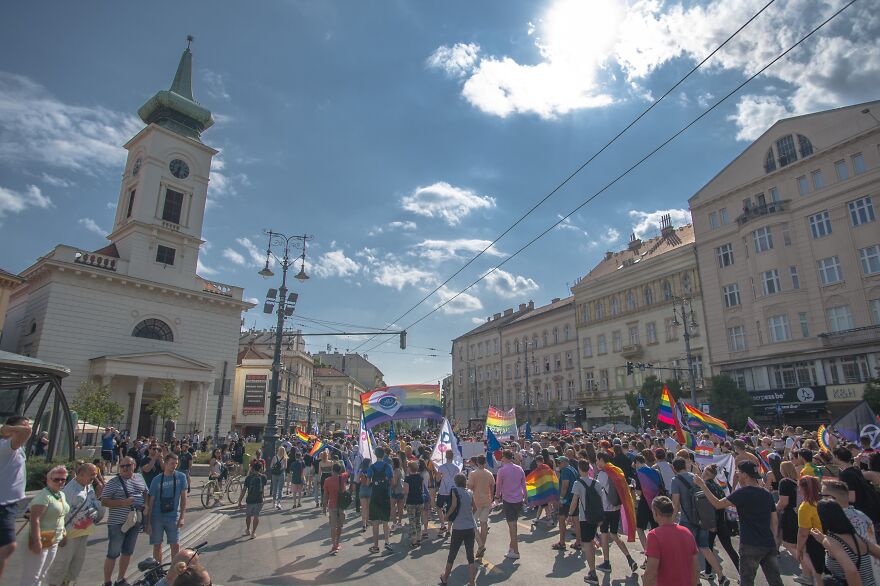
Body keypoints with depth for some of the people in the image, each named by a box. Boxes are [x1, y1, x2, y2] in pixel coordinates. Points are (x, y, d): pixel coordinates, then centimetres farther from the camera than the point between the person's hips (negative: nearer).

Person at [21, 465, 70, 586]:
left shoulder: (62, 494, 9)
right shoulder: (44, 496, -19)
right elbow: (35, 519, -25)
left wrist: (63, 535, 18)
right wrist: (37, 541, -29)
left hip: (54, 542, 9)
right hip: (41, 540, -9)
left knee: (42, 575, 18)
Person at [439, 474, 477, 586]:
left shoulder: (454, 491, -8)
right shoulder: (470, 493, 4)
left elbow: (453, 505, -21)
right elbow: (474, 508, 11)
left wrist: (447, 516, -5)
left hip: (458, 528, -3)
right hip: (470, 528, 3)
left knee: (452, 555, 14)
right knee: (470, 556, 8)